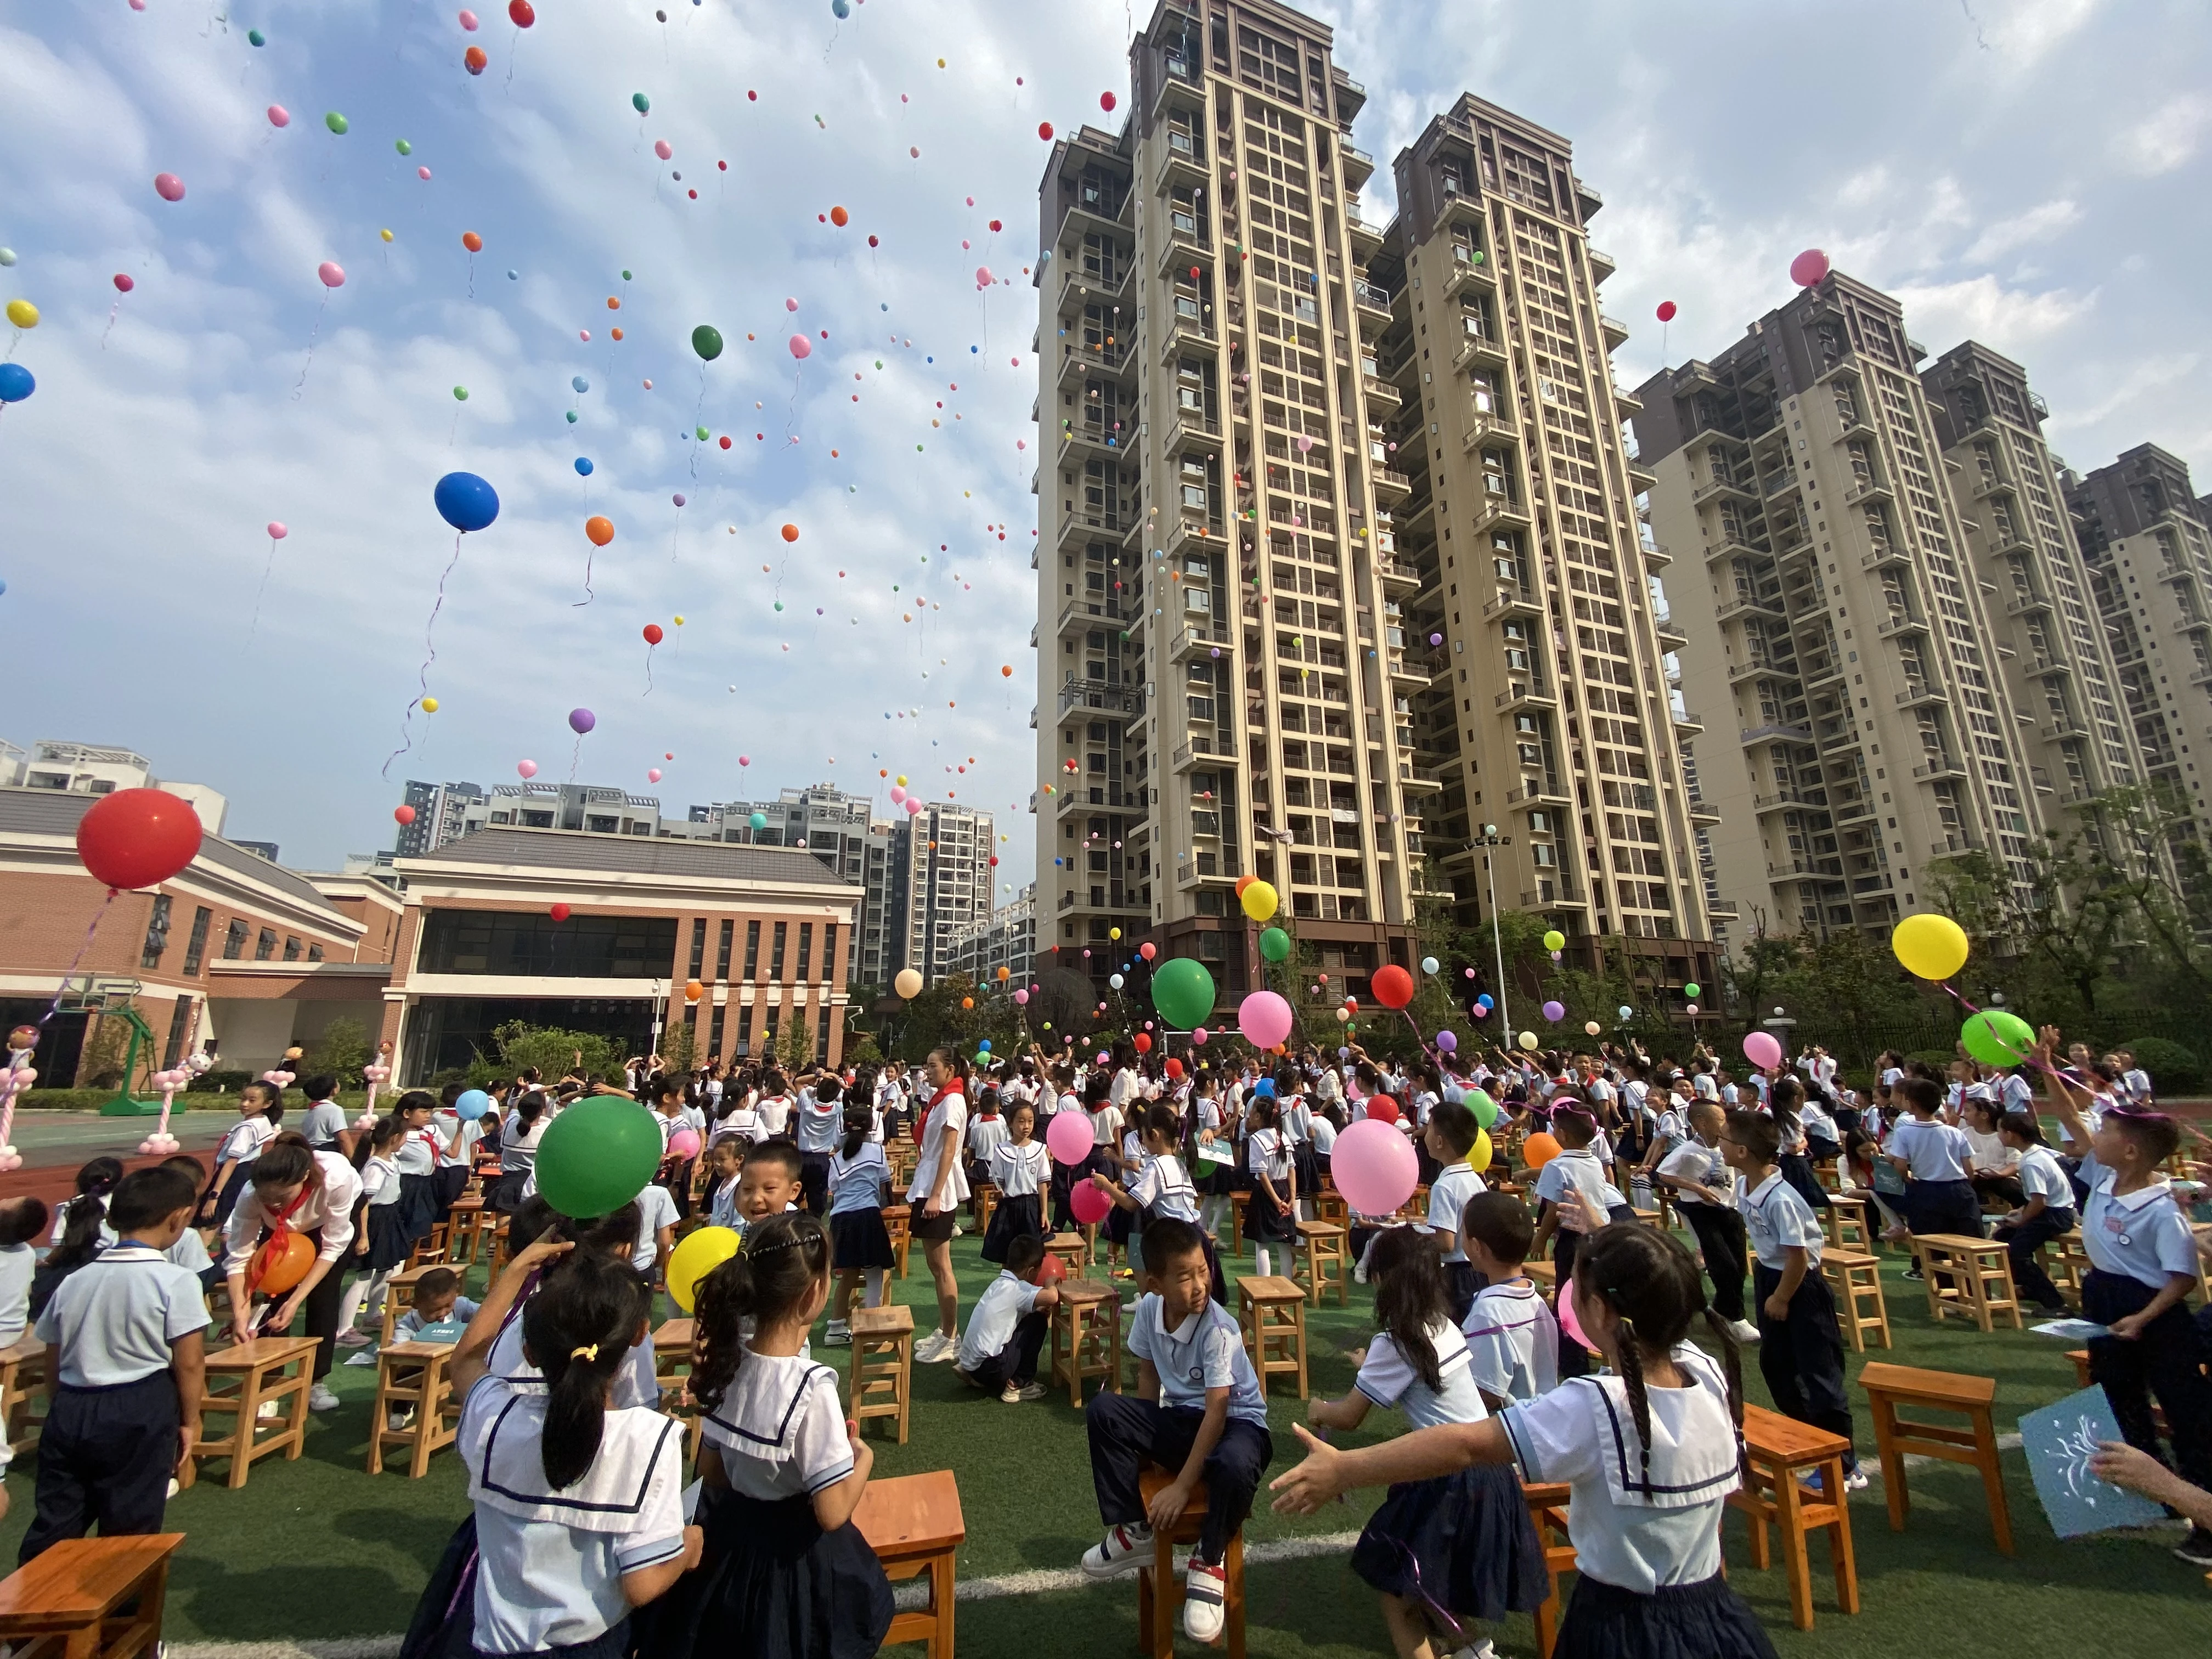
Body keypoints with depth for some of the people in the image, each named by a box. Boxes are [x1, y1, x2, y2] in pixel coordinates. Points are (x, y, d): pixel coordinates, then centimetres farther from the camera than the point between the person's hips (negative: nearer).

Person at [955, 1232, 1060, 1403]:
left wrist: (1041, 1309, 8)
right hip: (990, 1368, -9)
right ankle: (1020, 1384, 7)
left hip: (970, 1363, 9)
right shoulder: (1017, 1289, -14)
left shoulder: (999, 1283, 12)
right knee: (1038, 1322, 0)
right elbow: (1052, 1297, -28)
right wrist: (1050, 1283, -6)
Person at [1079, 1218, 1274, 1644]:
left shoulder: (1219, 1329, -27)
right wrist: (1144, 1440, 1)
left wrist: (1182, 1486, -26)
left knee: (1235, 1466, -40)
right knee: (1103, 1411, -16)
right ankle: (1133, 1532, 0)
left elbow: (1216, 1411, -27)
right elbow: (1148, 1374, 4)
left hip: (1236, 1422, -5)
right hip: (1179, 1416, 5)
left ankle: (1209, 1561, -7)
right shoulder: (1149, 1307, -12)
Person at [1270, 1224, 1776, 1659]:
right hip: (1715, 1616, 6)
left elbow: (1465, 1444, -33)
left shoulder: (1595, 1410, -31)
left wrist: (1342, 1470, -30)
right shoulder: (1711, 1374, -14)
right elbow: (1655, 1302, 8)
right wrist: (1607, 1248, 20)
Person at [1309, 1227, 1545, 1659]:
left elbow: (1348, 1418, -10)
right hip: (1488, 1469, 8)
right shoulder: (1444, 1325, 3)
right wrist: (1372, 1366, 39)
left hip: (1452, 1481, -8)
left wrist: (1318, 1409, 10)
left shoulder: (1394, 1342, -18)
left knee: (1394, 1578, 9)